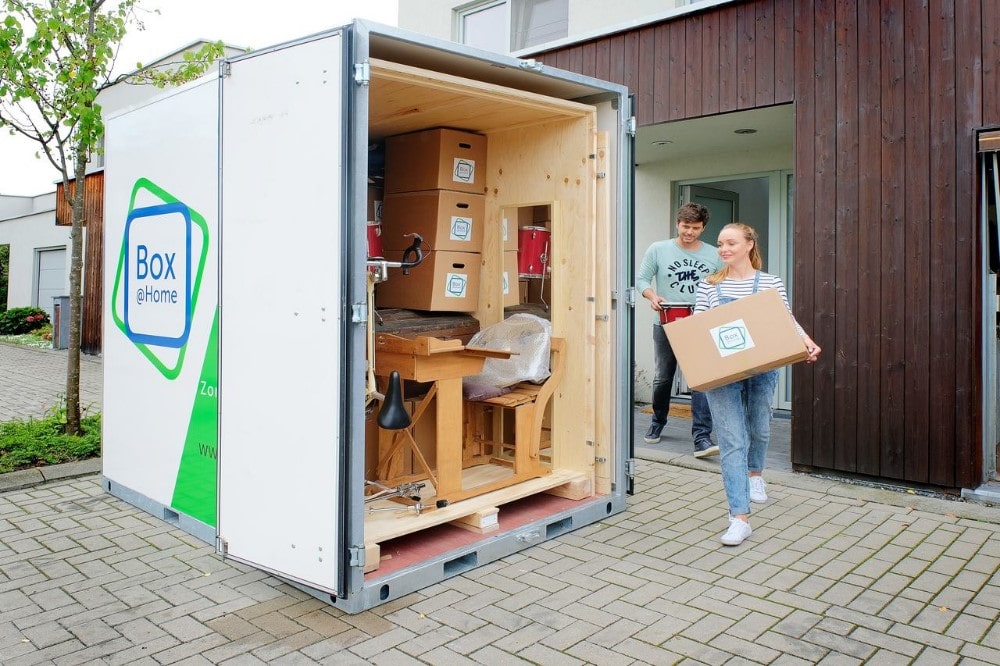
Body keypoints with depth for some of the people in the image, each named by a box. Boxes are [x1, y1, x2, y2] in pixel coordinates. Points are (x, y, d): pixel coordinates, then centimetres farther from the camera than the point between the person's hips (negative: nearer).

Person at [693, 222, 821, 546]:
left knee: (759, 428, 21)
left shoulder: (771, 283, 2)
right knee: (731, 441, -6)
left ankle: (754, 473, 55)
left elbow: (787, 322, 4)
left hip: (762, 369, 2)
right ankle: (740, 517, -3)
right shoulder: (709, 285, 1)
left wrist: (807, 341, -13)